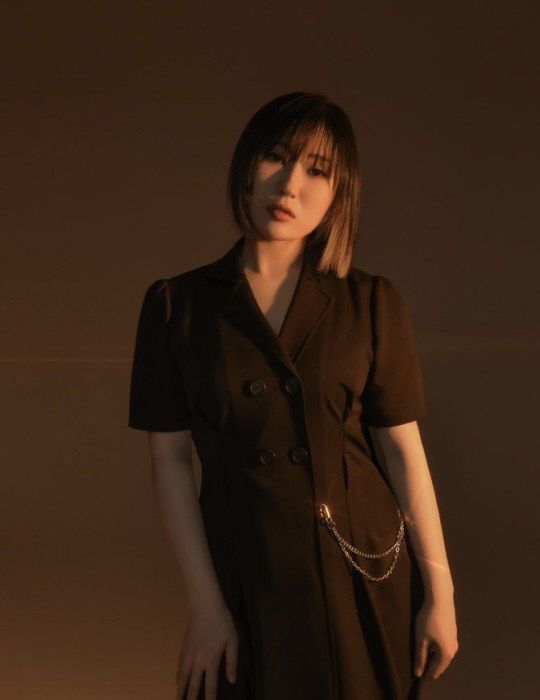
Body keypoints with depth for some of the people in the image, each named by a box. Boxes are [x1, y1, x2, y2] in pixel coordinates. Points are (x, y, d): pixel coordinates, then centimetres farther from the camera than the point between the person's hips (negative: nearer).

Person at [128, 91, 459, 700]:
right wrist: (205, 604, -7)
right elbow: (170, 460, -3)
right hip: (247, 575, 0)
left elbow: (402, 448, 0)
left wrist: (439, 591, -1)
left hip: (364, 574, 0)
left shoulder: (373, 304, -3)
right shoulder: (176, 305, -4)